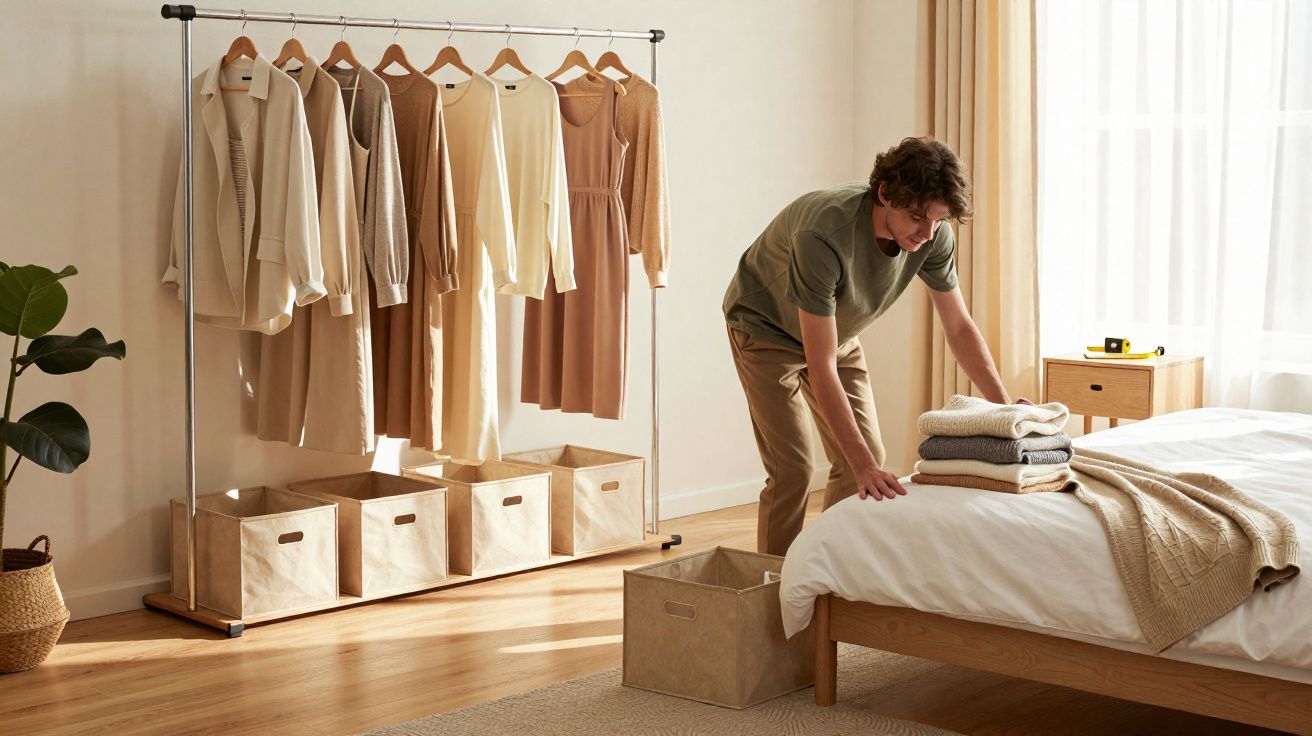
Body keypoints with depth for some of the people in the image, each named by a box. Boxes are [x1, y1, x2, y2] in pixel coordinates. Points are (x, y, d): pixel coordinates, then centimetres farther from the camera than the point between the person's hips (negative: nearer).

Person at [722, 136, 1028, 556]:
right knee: (792, 469, -15)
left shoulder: (934, 235, -22)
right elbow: (822, 368, -39)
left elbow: (959, 327, -7)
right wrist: (863, 465, -43)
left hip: (838, 332, 6)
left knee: (868, 457, 0)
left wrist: (1006, 409, -16)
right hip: (767, 328, -6)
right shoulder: (823, 234, -41)